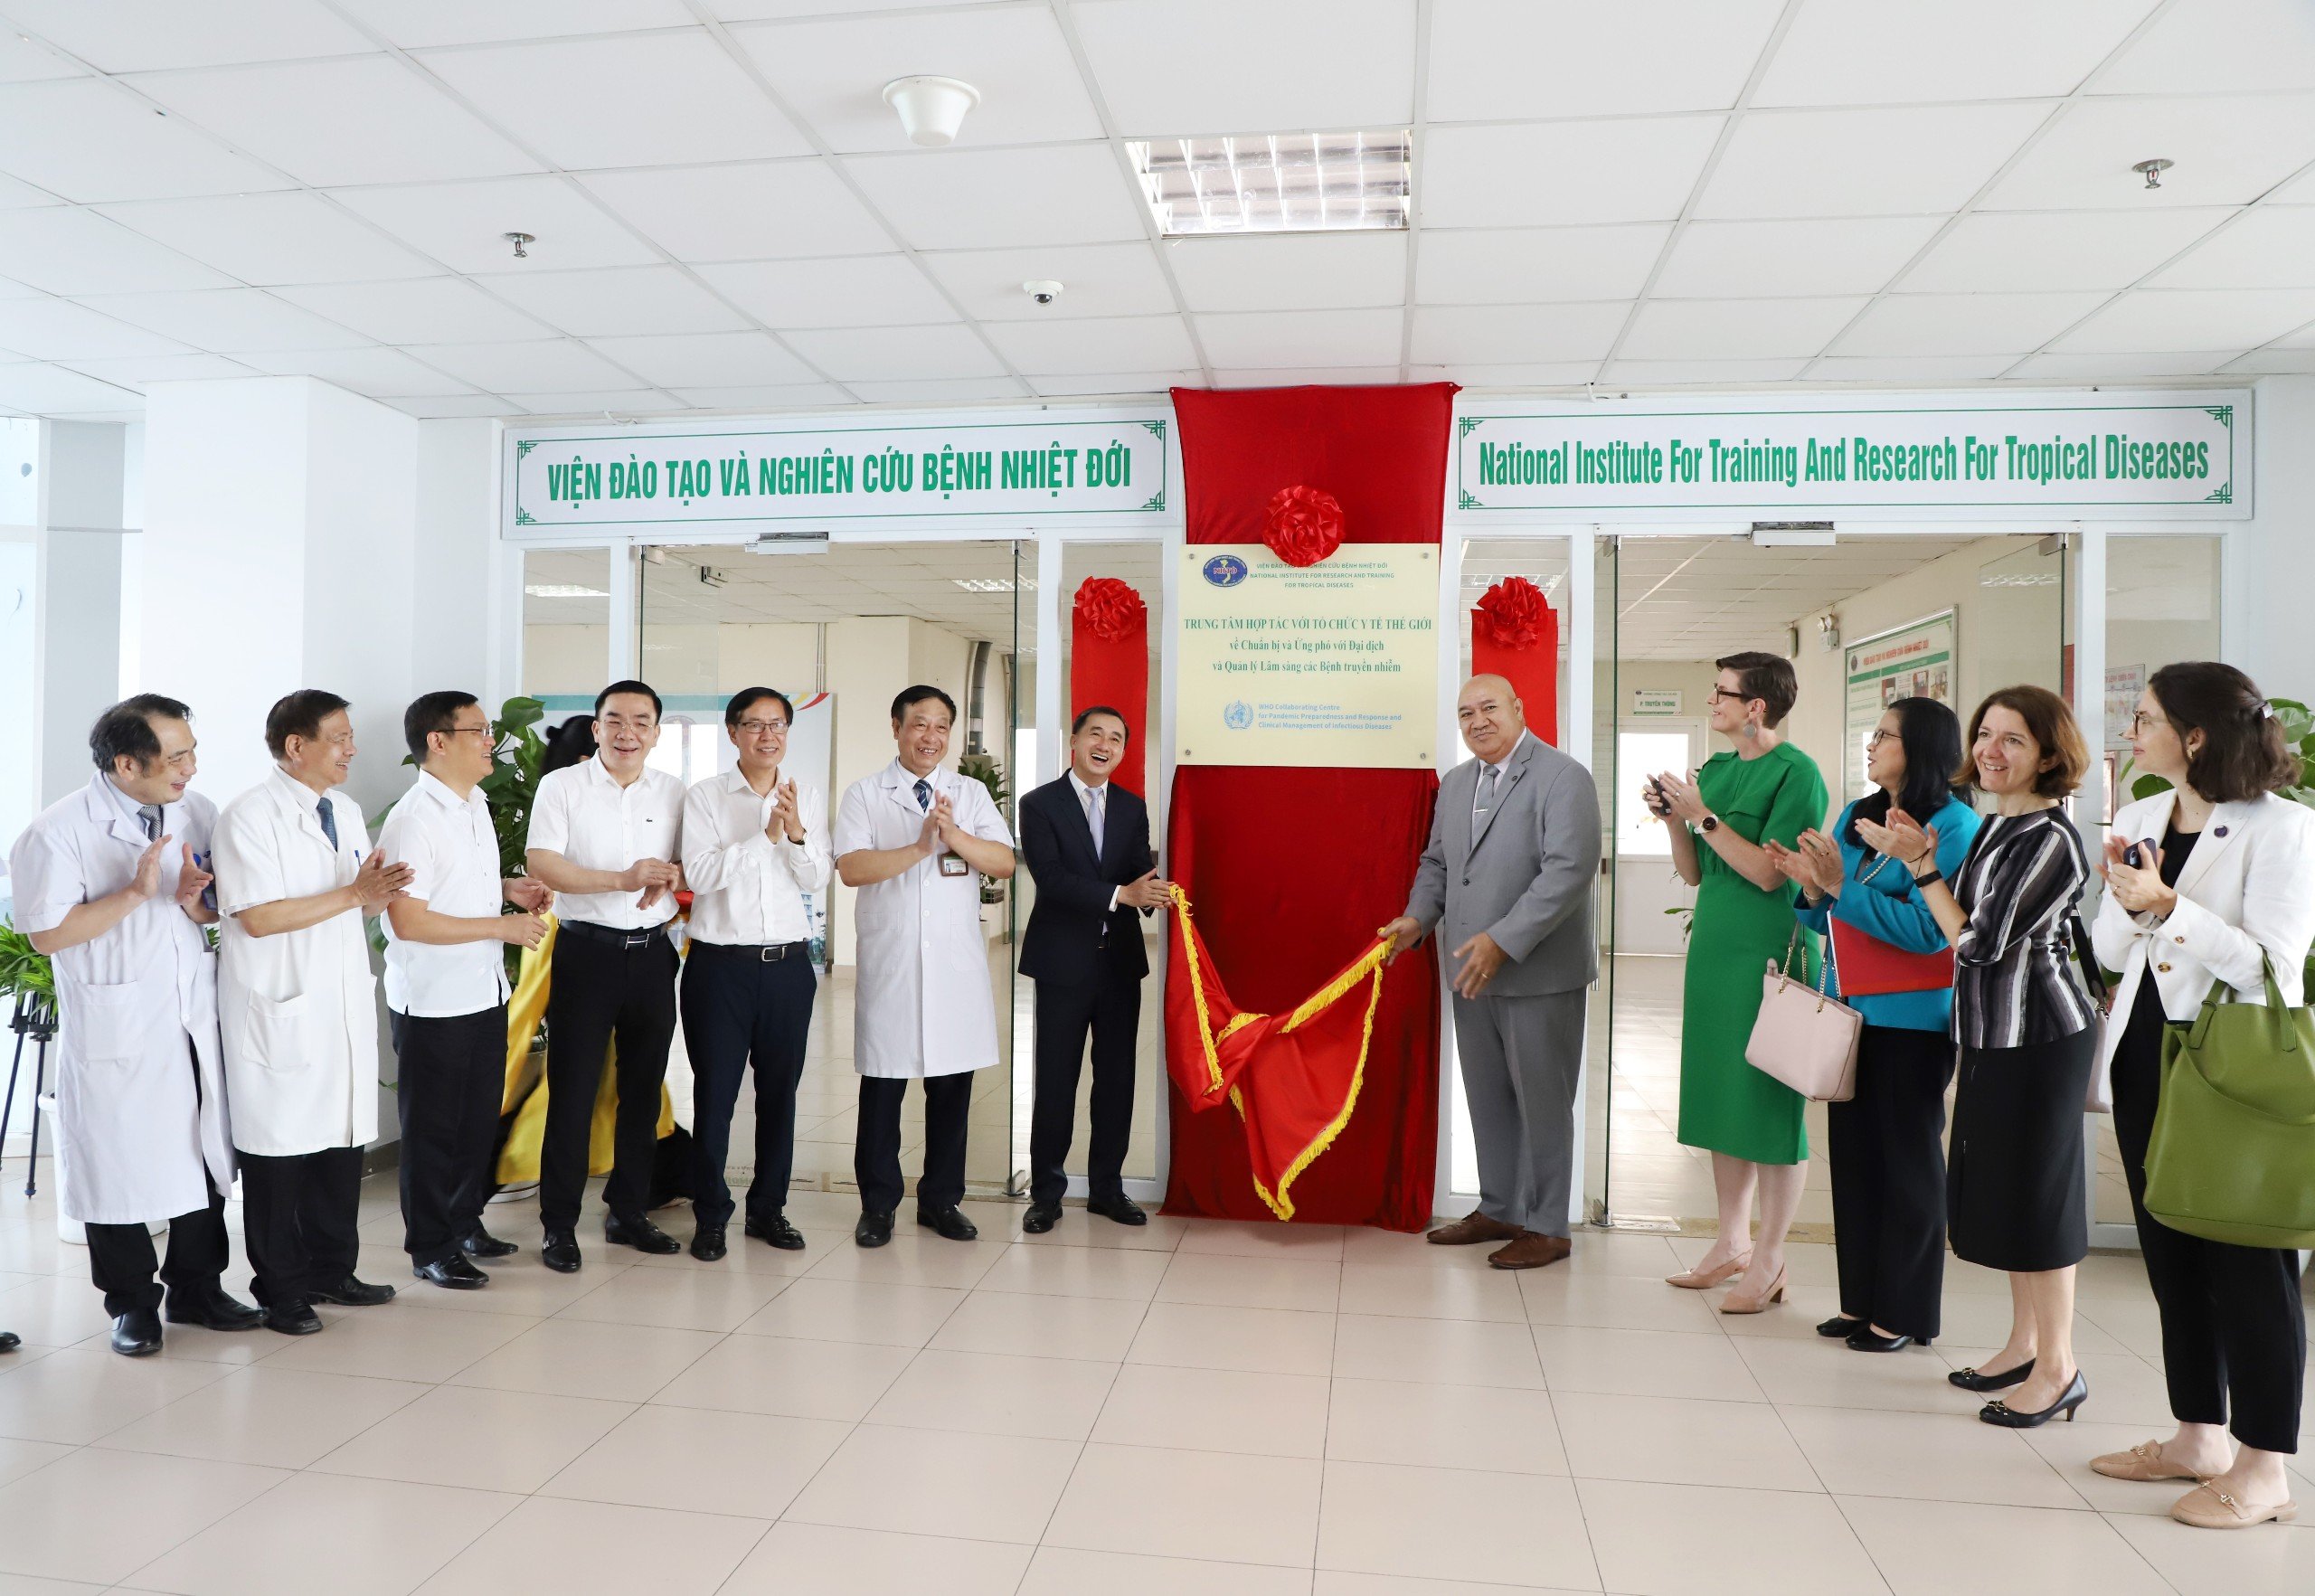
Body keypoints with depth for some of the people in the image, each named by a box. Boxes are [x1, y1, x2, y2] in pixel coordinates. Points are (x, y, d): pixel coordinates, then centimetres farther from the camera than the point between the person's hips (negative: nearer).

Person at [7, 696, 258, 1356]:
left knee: (204, 1156, 12)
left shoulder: (197, 813, 3)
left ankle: (196, 1288, 28)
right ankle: (132, 1303, 24)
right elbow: (47, 934, -13)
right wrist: (136, 892, -20)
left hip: (193, 1018, 5)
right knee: (119, 1163, 6)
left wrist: (196, 902, -12)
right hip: (115, 1025, -5)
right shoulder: (60, 831, -12)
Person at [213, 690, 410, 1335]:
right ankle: (281, 1290, 17)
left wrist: (378, 892, -5)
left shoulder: (346, 811, 14)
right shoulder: (249, 816, -11)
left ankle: (331, 1269, 27)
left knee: (343, 1142, 12)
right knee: (279, 1151, 3)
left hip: (345, 1008, 7)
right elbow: (259, 917, -18)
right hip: (280, 1011, -7)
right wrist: (353, 894, -18)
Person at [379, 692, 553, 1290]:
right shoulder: (413, 820, -18)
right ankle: (430, 1248, 20)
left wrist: (509, 888, 6)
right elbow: (408, 922, -23)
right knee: (432, 1128, 6)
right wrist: (502, 926, -20)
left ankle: (465, 1223, 35)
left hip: (485, 991, 9)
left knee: (479, 1118, 19)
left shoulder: (476, 806, 11)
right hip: (434, 1001, -8)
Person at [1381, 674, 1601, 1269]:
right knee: (1487, 1098, 15)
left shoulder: (1562, 778, -11)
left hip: (1539, 972, -7)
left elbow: (1571, 868, -21)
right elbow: (1437, 861, 22)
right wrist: (1417, 917, 2)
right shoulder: (1455, 783, 13)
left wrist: (1503, 940, -26)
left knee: (1542, 1102, 4)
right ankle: (1497, 1210, 30)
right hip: (1473, 971, 7)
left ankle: (1545, 1227, 17)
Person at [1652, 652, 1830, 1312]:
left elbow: (1769, 873, -17)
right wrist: (1674, 820, -2)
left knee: (1771, 1102, 0)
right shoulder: (1715, 768, 11)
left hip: (1769, 955, -7)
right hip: (1714, 949, 7)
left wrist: (1704, 816, -17)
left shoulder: (1795, 773, -10)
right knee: (1722, 1095, 13)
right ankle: (1731, 1243, 25)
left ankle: (1769, 1261, 12)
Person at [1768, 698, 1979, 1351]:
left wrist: (1840, 885, -21)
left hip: (1913, 1020, -7)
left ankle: (1902, 1311, 17)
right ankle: (1860, 1298, 23)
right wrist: (1810, 885, -7)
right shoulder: (1854, 818, 9)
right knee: (1851, 1149, 11)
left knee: (1907, 1157, 4)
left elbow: (1927, 929, -21)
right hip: (1850, 1010, 7)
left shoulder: (1955, 827, -11)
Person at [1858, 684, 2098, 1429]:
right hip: (1994, 1033, 9)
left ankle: (2058, 1368, 12)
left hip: (2039, 1038, -9)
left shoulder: (2051, 840, -18)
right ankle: (2024, 1340, 30)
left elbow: (1981, 943, -21)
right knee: (2001, 1186, 16)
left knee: (2036, 1190, 0)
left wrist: (1921, 865, -18)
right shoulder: (1995, 826, 9)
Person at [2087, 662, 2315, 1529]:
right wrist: (2125, 900, -11)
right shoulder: (2137, 818, 8)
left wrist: (2165, 905, -26)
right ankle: (2199, 1436, 29)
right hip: (2147, 1058, 7)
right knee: (2170, 1254, 15)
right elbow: (2109, 951, 8)